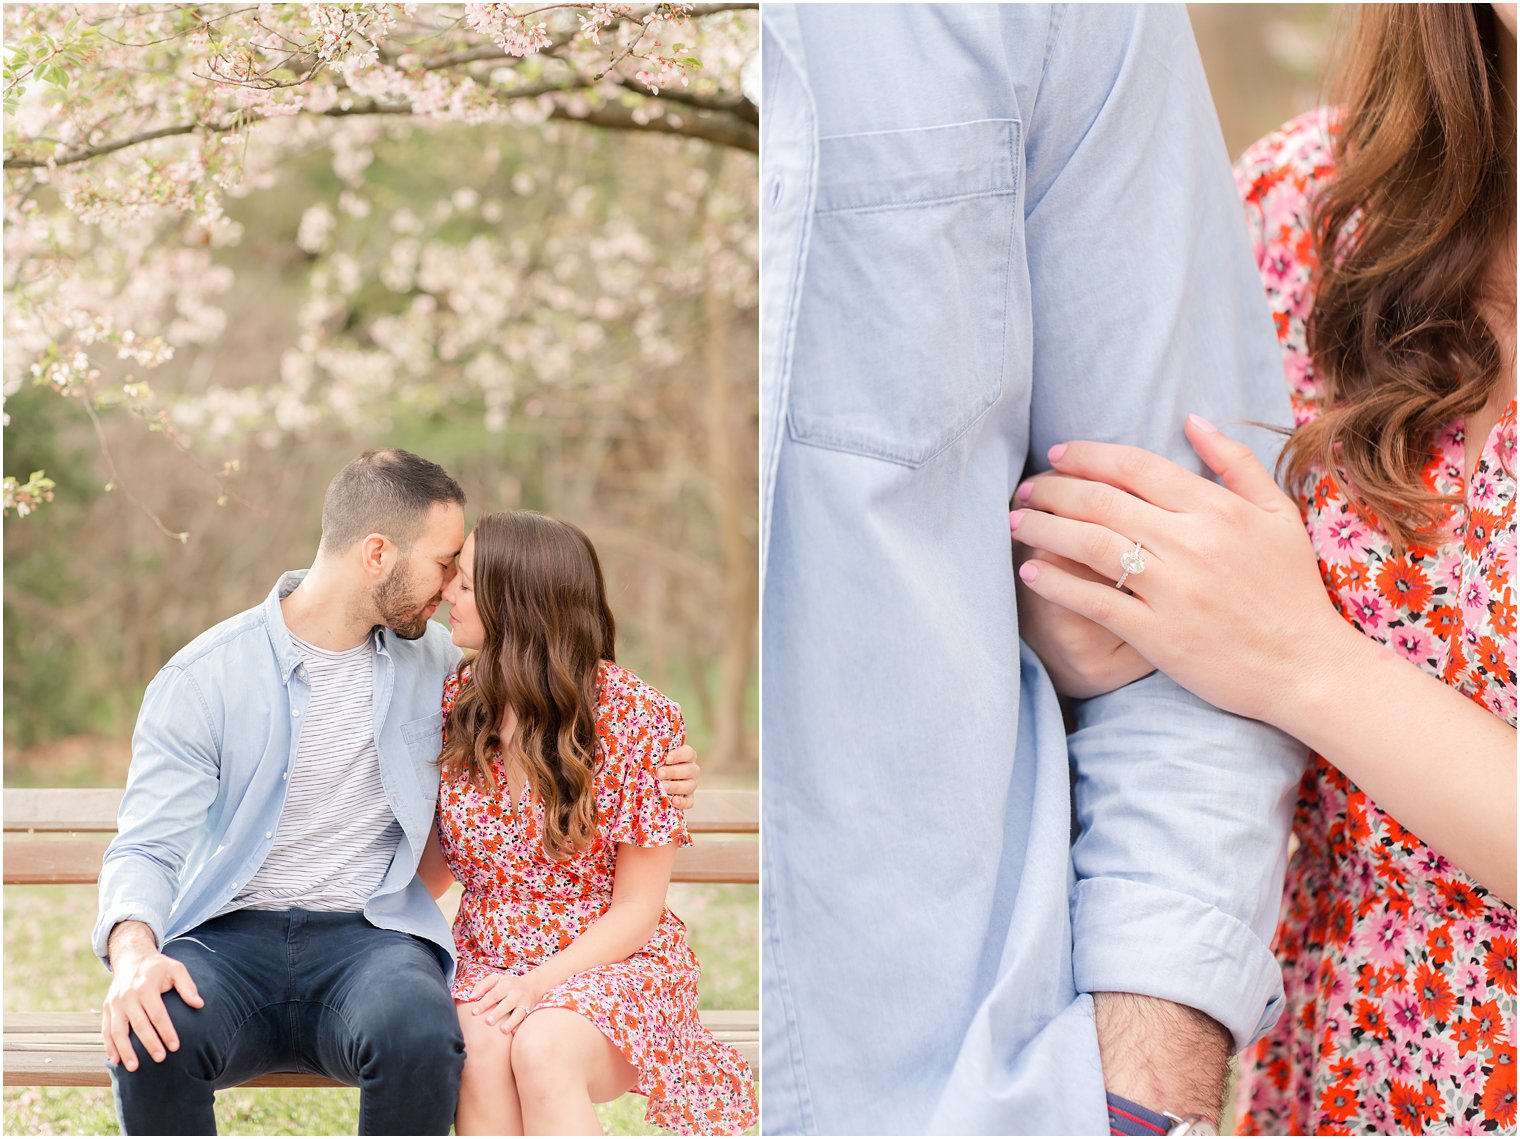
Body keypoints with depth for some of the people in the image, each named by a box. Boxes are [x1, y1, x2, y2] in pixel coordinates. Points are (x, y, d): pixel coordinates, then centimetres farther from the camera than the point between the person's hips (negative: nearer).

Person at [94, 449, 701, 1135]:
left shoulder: (433, 660, 11)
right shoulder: (202, 679, -2)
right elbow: (146, 847, -6)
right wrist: (134, 953, -29)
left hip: (370, 933, 2)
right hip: (229, 936, -1)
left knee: (419, 1033, -35)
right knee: (148, 1040, -35)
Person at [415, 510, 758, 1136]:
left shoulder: (635, 717, -11)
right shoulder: (456, 703, 2)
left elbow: (637, 909, -8)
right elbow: (430, 872, 6)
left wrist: (538, 984, -20)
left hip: (609, 961, -3)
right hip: (489, 961, 3)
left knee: (541, 1046, -35)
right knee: (479, 1049, -31)